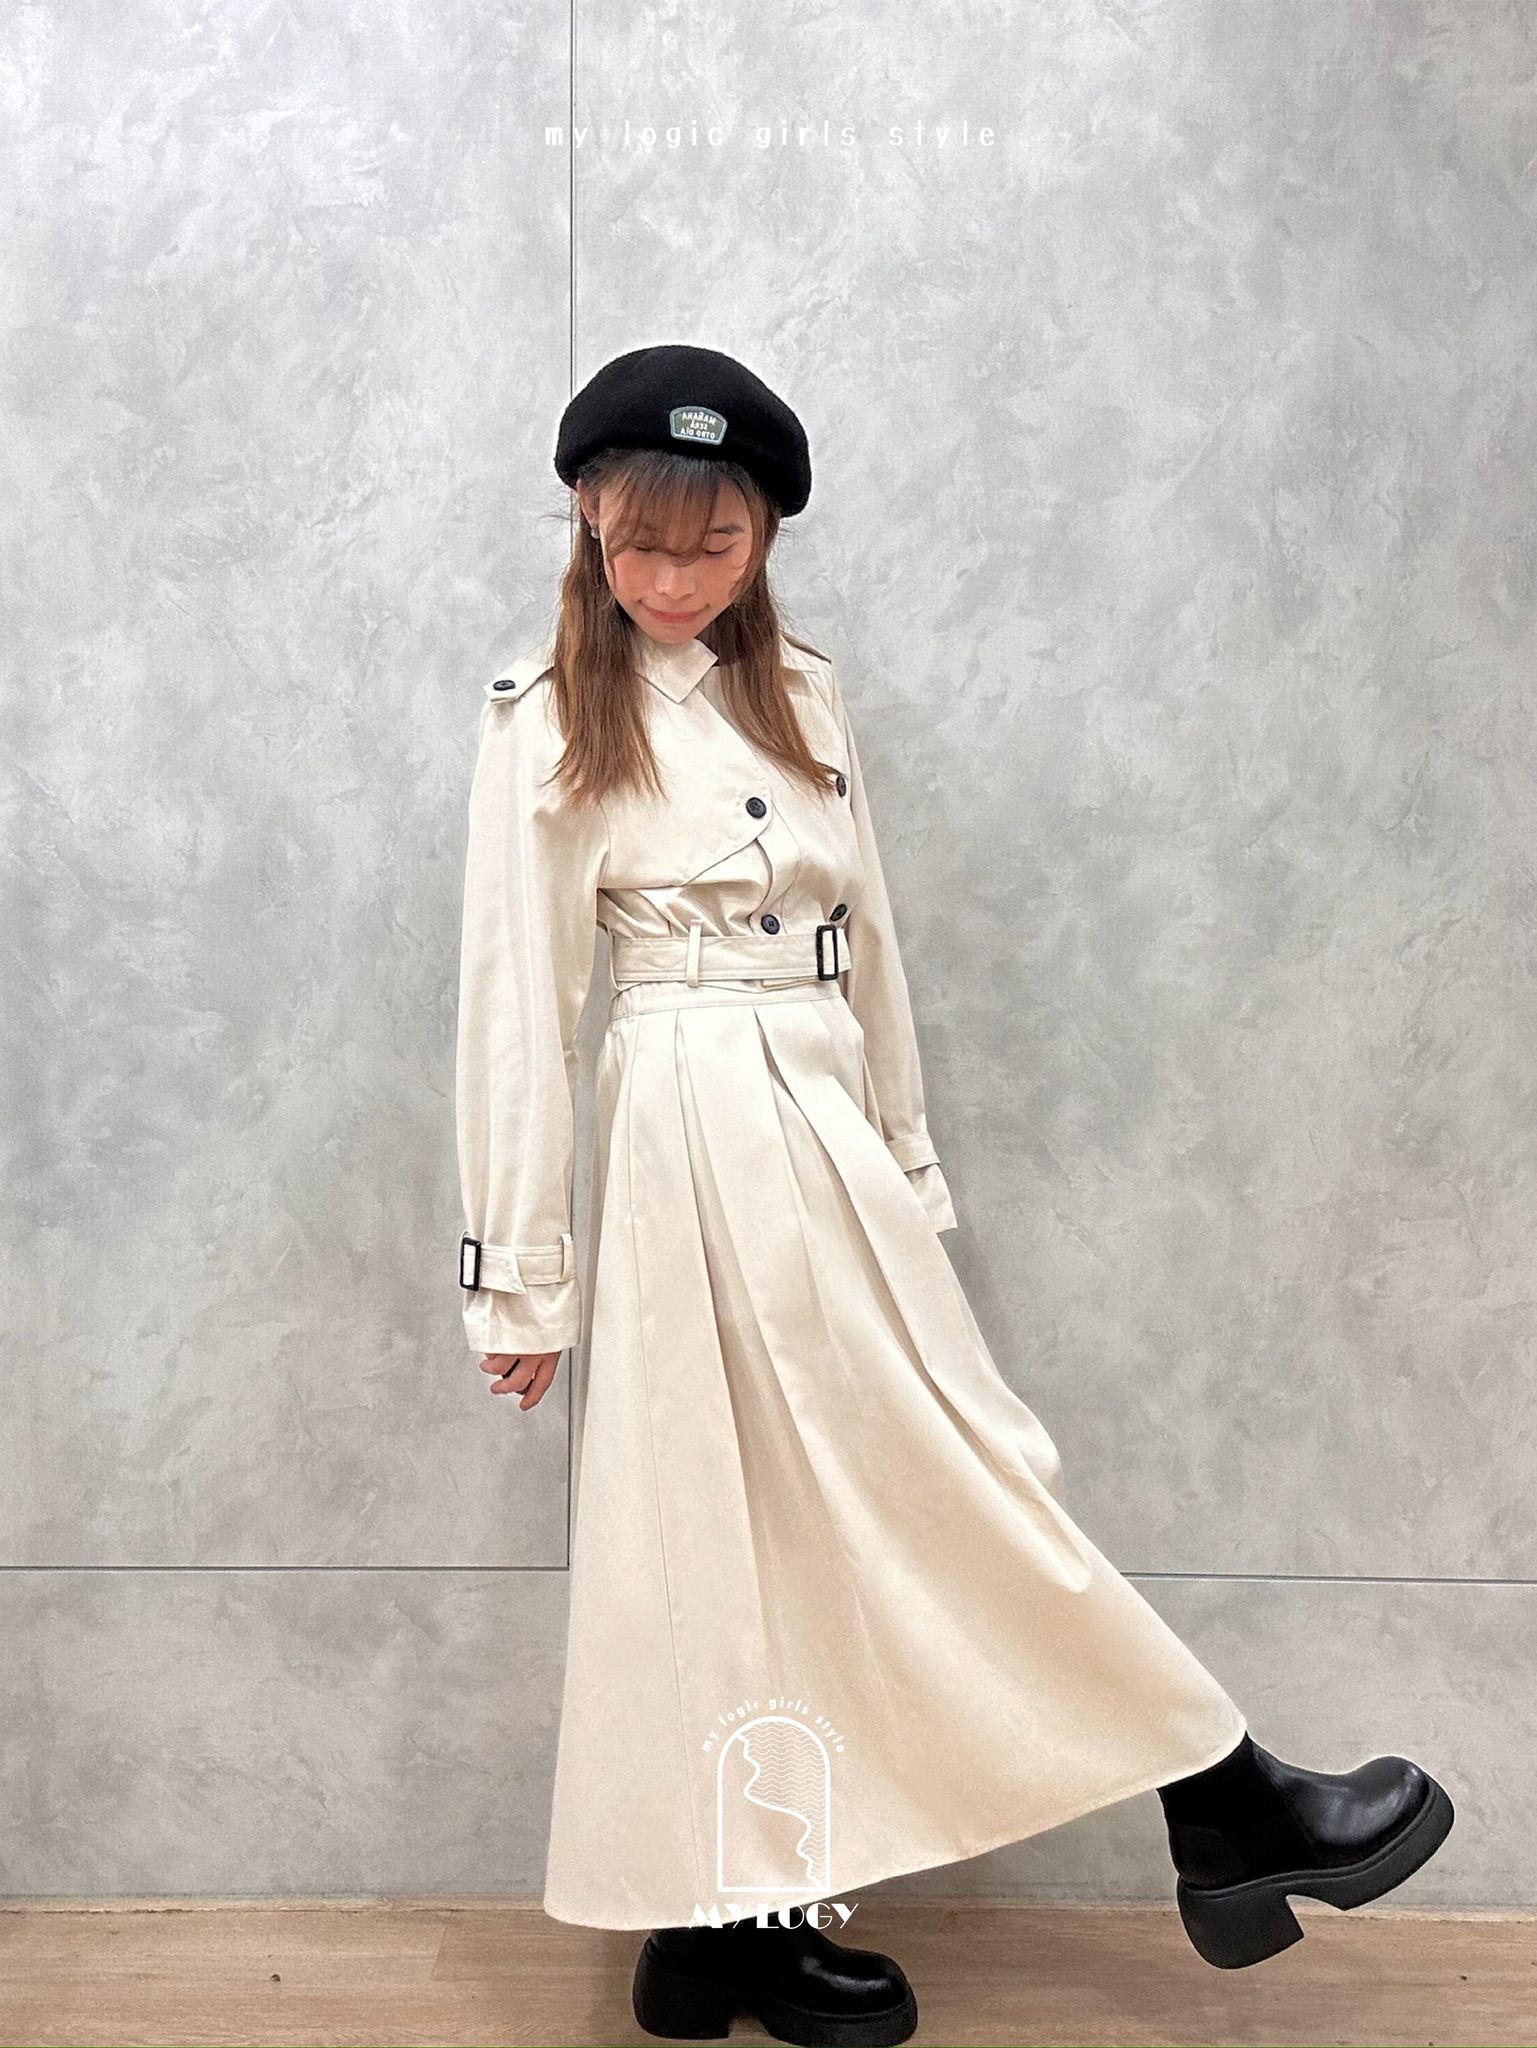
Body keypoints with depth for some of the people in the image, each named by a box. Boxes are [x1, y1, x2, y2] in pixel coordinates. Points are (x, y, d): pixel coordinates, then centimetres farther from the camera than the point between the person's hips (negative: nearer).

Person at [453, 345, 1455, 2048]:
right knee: (934, 1491, 1)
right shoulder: (552, 722, -5)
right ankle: (1221, 1801, 13)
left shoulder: (800, 694, 13)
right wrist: (522, 1277, -6)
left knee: (784, 1525, 11)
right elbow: (517, 1009, -6)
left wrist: (902, 1164, 14)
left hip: (822, 1135, 7)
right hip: (702, 1140, -6)